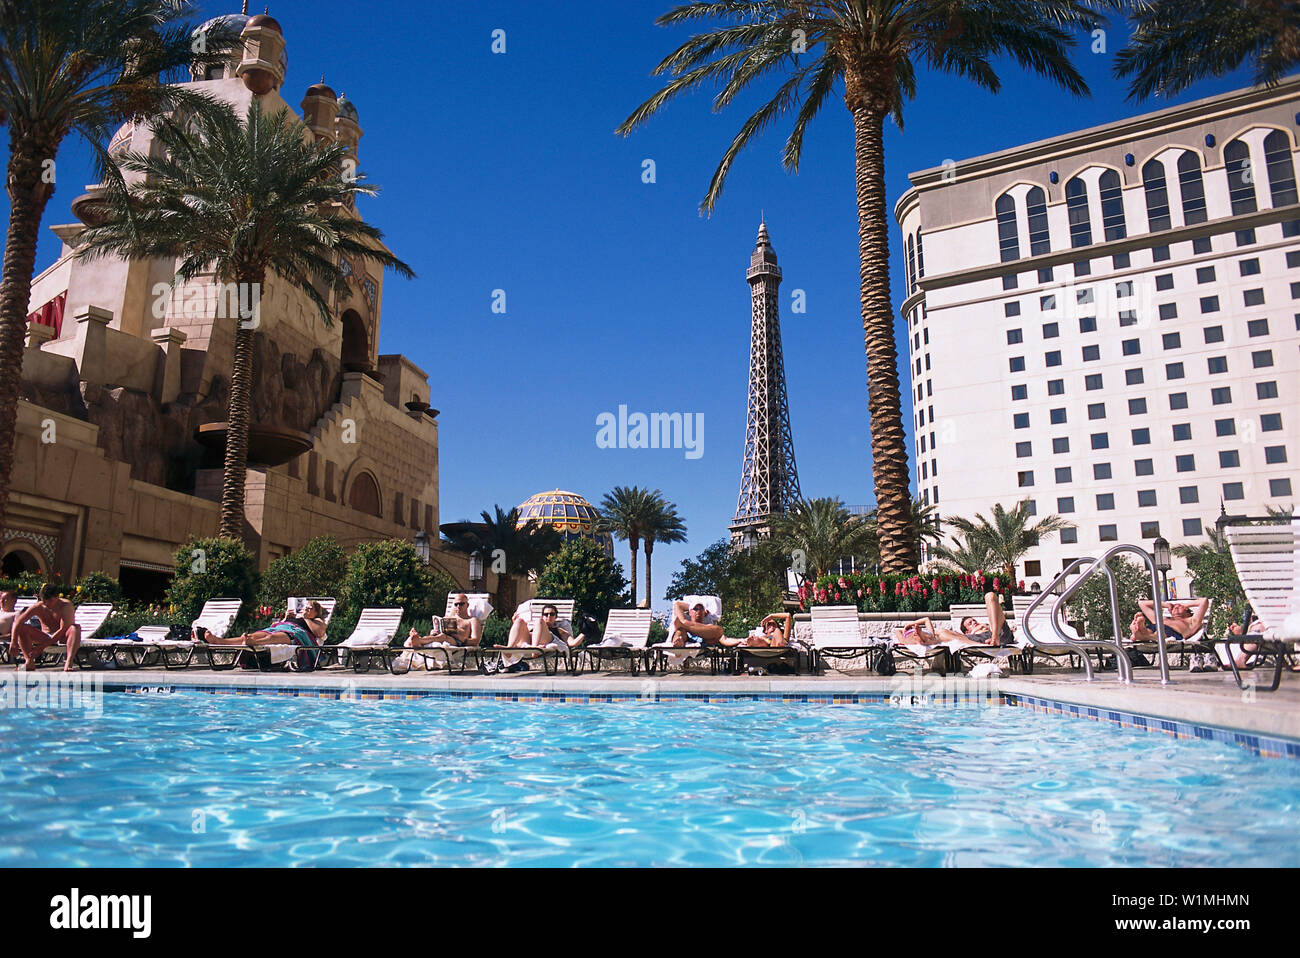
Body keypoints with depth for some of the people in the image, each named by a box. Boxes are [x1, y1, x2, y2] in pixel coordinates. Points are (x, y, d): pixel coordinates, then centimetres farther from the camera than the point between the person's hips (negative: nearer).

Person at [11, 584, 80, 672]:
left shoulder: (66, 606, -17)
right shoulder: (38, 607, -6)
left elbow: (63, 629, -25)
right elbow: (17, 622, -13)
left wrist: (41, 647, -29)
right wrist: (13, 642, -28)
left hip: (63, 637, -3)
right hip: (45, 637, 4)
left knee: (76, 628, -35)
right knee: (22, 628, -16)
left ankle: (69, 662, -49)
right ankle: (29, 661, -26)